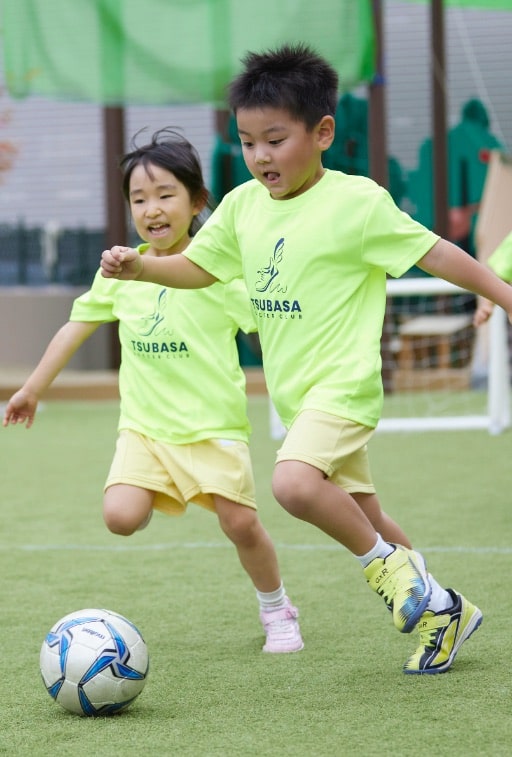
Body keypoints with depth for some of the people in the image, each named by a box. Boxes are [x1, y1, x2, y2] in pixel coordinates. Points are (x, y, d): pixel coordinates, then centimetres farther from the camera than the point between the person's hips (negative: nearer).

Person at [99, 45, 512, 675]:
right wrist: (140, 267, -1)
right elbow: (198, 268, 17)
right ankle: (442, 609, 29)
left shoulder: (356, 202, -13)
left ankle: (389, 563, -10)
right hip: (293, 391, 7)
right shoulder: (243, 205, 5)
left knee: (294, 482, -31)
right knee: (361, 520, 13)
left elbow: (434, 253, -10)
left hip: (343, 383, -7)